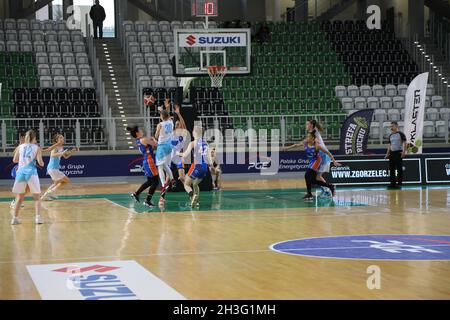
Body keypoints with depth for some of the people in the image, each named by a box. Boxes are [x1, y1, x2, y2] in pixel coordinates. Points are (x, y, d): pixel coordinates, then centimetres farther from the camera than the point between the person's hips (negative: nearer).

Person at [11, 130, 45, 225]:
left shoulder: (20, 147, 9)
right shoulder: (36, 148, 1)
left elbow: (14, 160, 9)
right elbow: (40, 162, -5)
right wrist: (42, 163, 17)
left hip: (20, 172, 3)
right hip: (31, 172, -3)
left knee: (20, 197, 16)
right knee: (37, 197, 9)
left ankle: (15, 218, 11)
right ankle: (38, 217, -4)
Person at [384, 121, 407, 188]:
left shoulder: (400, 134, -4)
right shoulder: (391, 136, 15)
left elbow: (405, 143, -8)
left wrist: (404, 152, -19)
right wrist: (387, 154, 15)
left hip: (398, 153, -7)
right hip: (392, 153, 7)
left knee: (399, 169, -4)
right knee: (391, 169, 4)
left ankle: (399, 183, -2)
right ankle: (392, 183, 8)